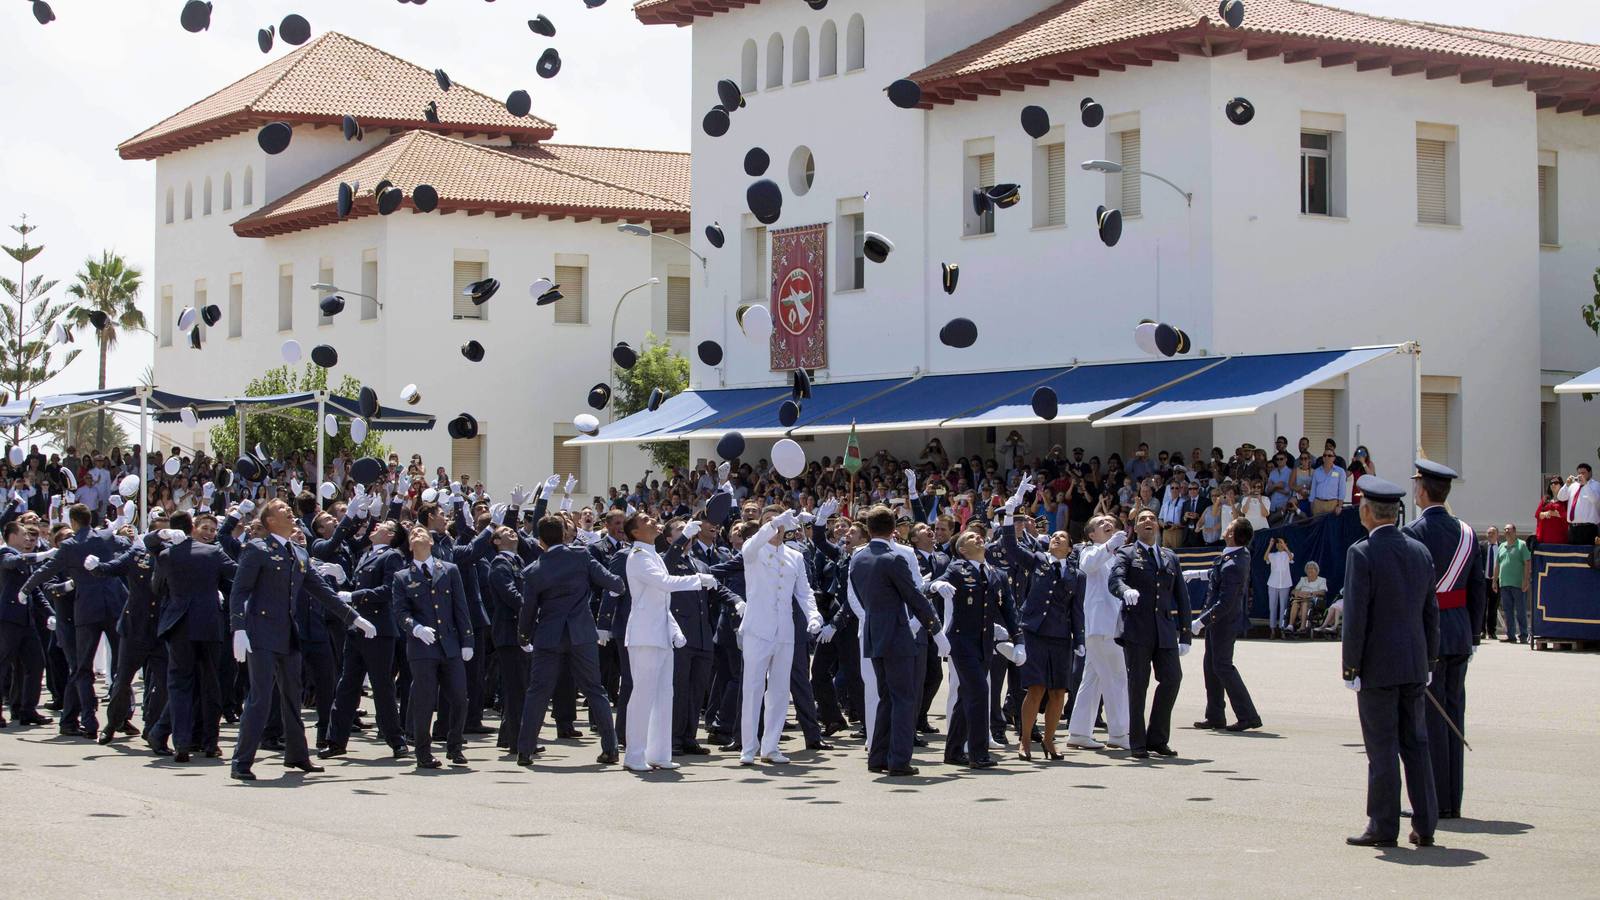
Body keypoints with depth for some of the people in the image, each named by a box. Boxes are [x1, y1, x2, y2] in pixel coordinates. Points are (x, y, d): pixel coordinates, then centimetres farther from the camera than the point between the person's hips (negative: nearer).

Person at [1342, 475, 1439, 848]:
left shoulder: (1362, 552, -11)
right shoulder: (1420, 551, 8)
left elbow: (1356, 615, -15)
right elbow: (1431, 612, 12)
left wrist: (1350, 668, -9)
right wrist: (1428, 662, 18)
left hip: (1377, 665, -6)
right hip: (1414, 664, 6)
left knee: (1382, 748, -2)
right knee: (1416, 743, 10)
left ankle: (1383, 828, 1)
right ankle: (1425, 825, 12)